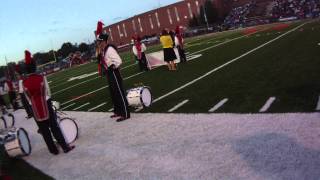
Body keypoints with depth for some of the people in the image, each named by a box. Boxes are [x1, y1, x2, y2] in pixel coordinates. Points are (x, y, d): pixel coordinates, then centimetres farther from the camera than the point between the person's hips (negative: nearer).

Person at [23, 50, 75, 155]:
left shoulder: (24, 82, -5)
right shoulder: (42, 78, -9)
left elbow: (28, 98, 2)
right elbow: (47, 93, -1)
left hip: (35, 109, 1)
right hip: (46, 106, -1)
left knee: (44, 131, 11)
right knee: (55, 127, 7)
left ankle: (53, 150, 20)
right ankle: (65, 147, 11)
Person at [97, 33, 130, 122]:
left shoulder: (110, 49, -19)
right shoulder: (103, 50, 9)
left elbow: (118, 61, -25)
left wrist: (113, 68, -15)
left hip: (113, 73, -10)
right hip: (109, 74, 10)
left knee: (119, 93, -5)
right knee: (113, 93, 17)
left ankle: (125, 114, 0)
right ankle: (118, 111, 30)